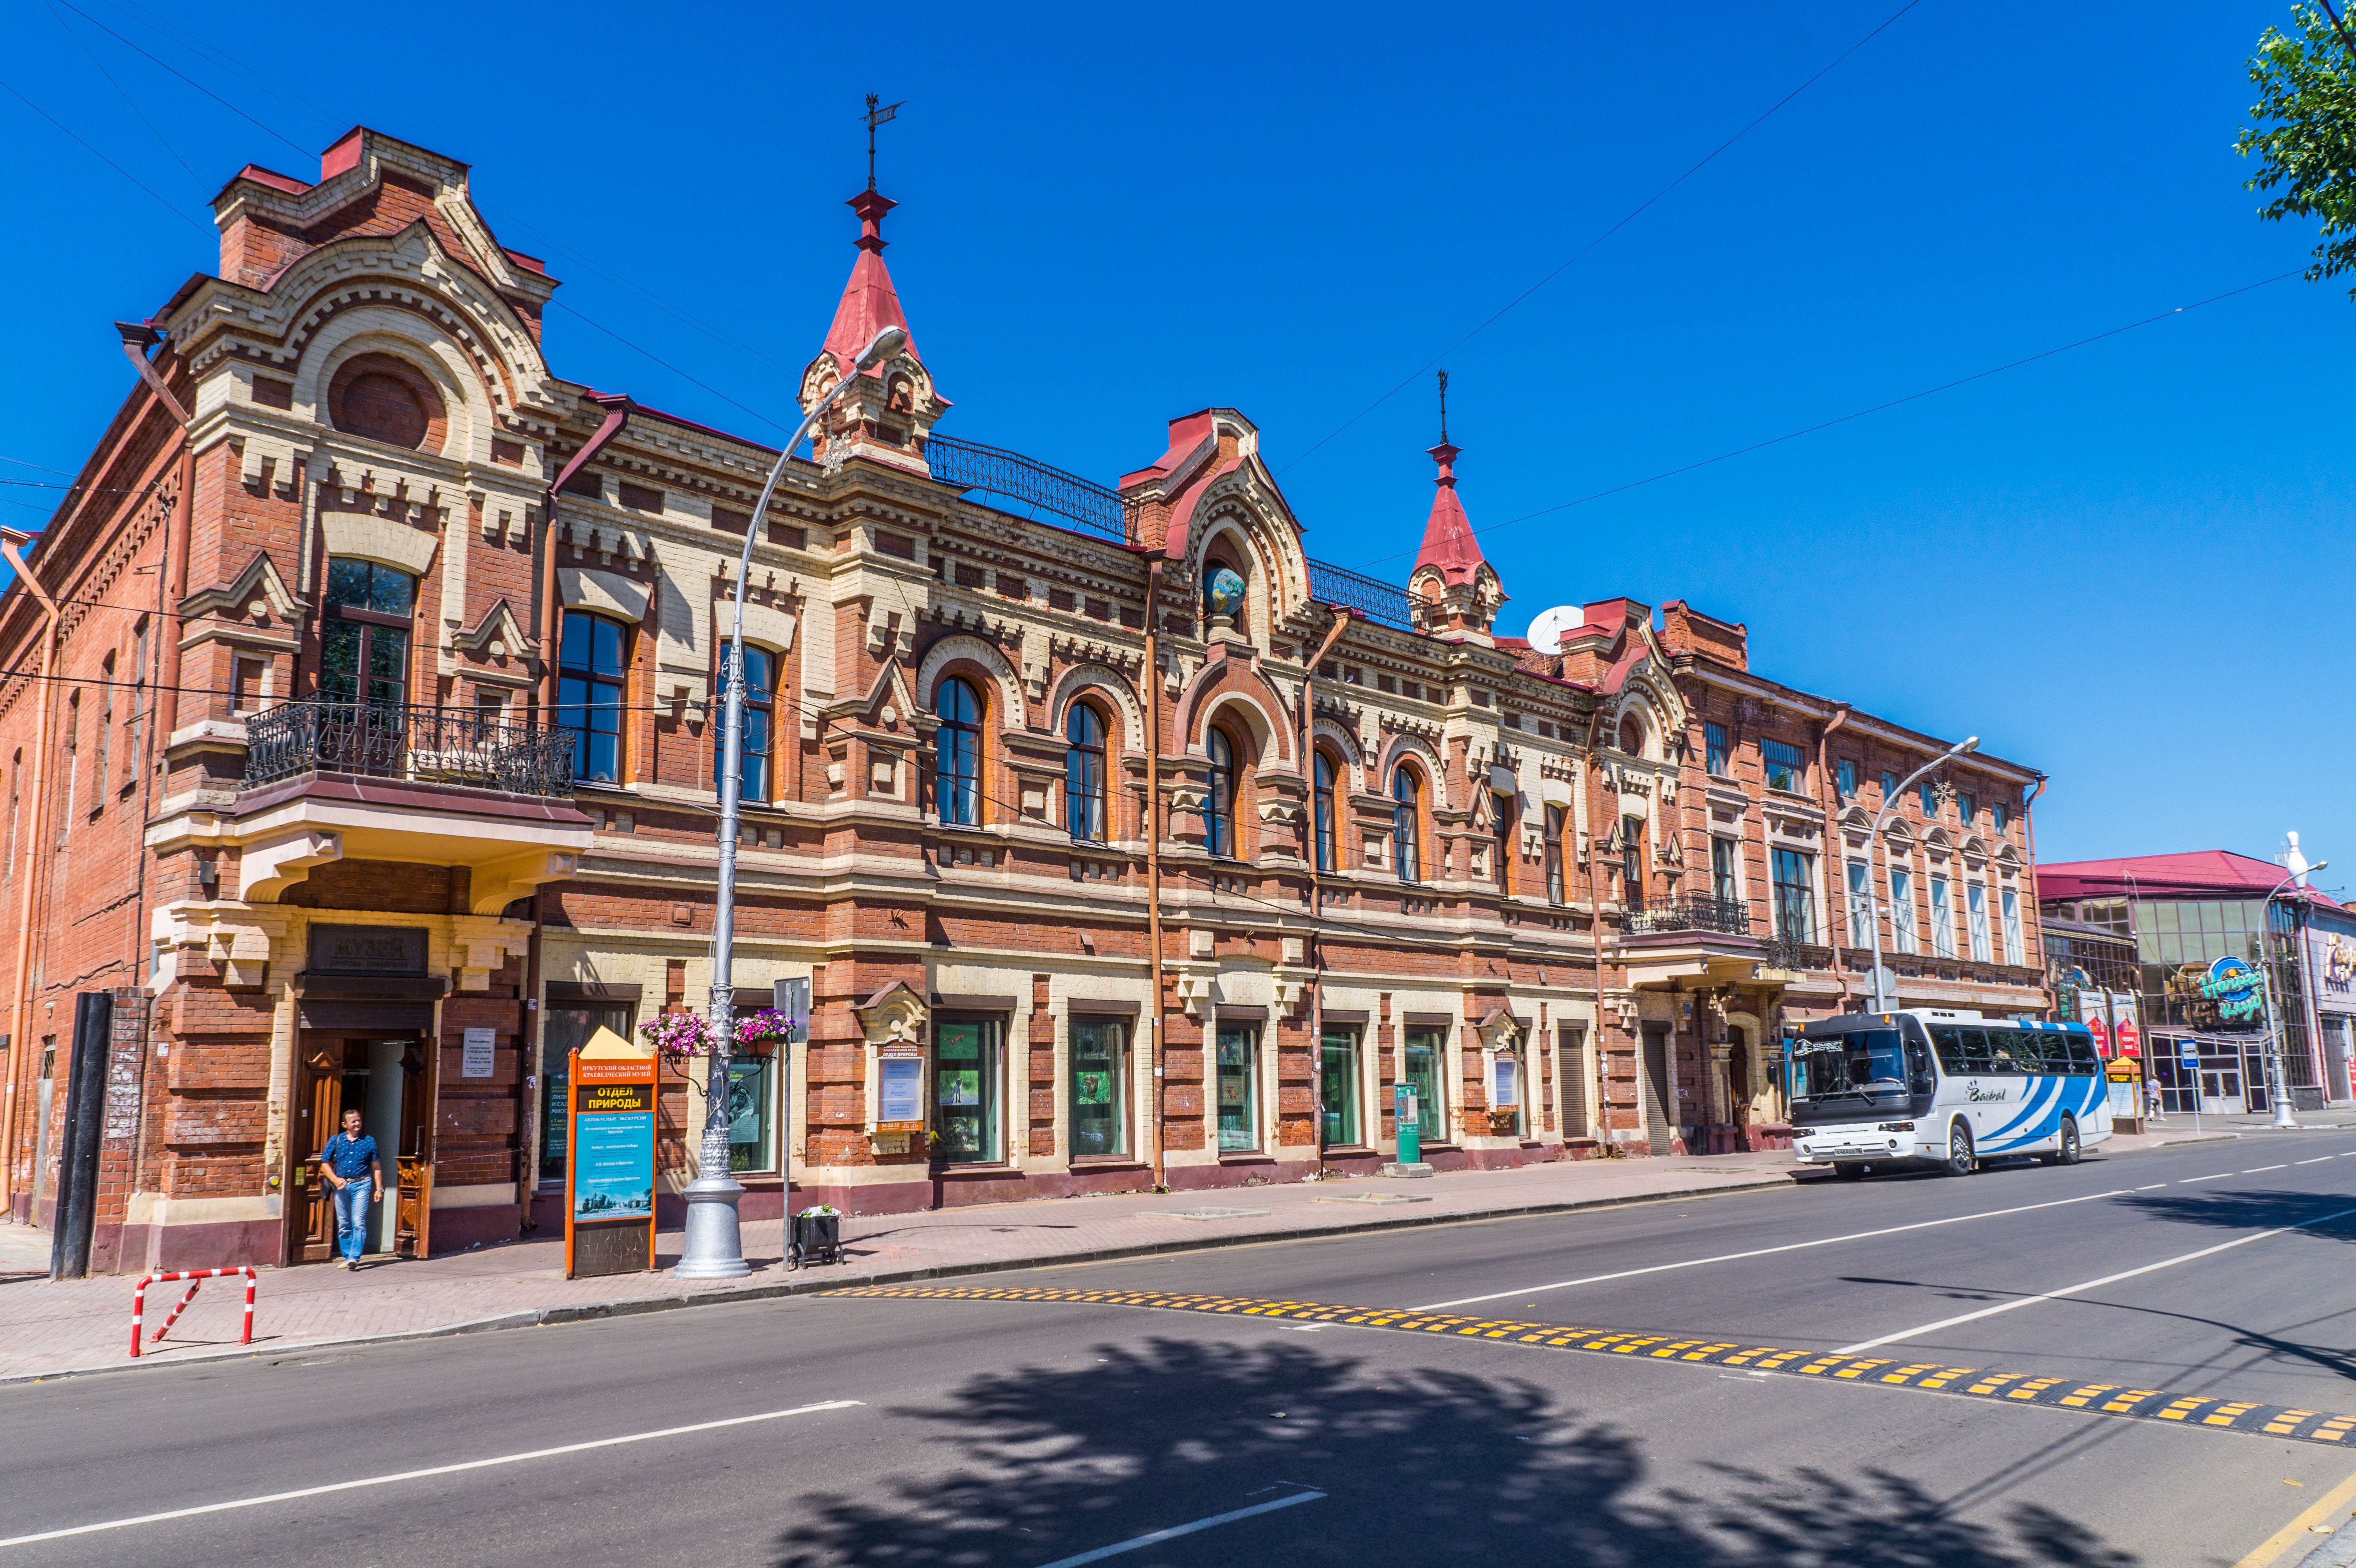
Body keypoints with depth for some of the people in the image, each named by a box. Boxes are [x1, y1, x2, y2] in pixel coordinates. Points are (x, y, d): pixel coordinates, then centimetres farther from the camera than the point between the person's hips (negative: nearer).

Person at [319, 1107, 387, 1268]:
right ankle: (347, 1257, 17)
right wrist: (335, 1180, -10)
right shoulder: (335, 1141, 5)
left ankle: (354, 1257, -15)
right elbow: (325, 1164, 7)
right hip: (341, 1186, 2)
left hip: (361, 1185, -2)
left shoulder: (369, 1141, 5)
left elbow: (376, 1167, 8)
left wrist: (379, 1188, 4)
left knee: (359, 1223, -11)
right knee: (343, 1224, 8)